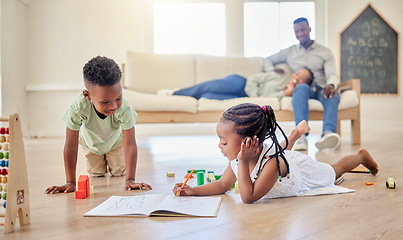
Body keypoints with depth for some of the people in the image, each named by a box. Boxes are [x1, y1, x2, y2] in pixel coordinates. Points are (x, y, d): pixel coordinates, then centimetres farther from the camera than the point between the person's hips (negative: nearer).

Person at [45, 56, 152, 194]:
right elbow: (71, 145, -35)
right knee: (96, 174, 14)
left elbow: (130, 144, -38)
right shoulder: (78, 108, -44)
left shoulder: (124, 108, -43)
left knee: (119, 172, 9)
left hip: (115, 140, 0)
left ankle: (110, 159, 41)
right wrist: (70, 182, -33)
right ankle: (100, 164, 47)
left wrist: (130, 180, -41)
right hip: (90, 141, 0)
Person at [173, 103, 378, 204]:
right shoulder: (238, 158, -29)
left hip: (307, 172, -4)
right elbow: (222, 185, -17)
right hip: (287, 157, 4)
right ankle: (297, 132, 52)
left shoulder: (272, 163, -49)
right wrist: (193, 191, -29)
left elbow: (249, 197, -50)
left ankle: (361, 155, 51)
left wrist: (243, 163, -57)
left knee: (333, 170, 25)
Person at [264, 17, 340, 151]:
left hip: (321, 88, 1)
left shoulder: (325, 52, 16)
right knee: (301, 88, -39)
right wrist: (271, 72, 6)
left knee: (333, 95, -37)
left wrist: (331, 85, -24)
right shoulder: (290, 52, 21)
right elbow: (268, 60, 30)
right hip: (304, 88, 0)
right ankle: (301, 137, -56)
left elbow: (332, 75, 1)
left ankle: (328, 133, -62)